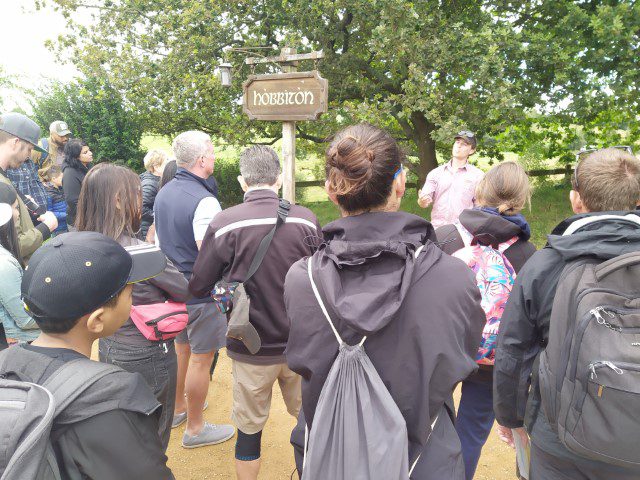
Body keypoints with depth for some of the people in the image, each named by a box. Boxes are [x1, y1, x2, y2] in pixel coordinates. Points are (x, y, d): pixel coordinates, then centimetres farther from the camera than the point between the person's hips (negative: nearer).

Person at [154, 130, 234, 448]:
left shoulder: (164, 193, 4)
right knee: (201, 358, 6)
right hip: (199, 291, -9)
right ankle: (195, 428, 21)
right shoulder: (204, 201, -24)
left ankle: (178, 407, 42)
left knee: (181, 348, 24)